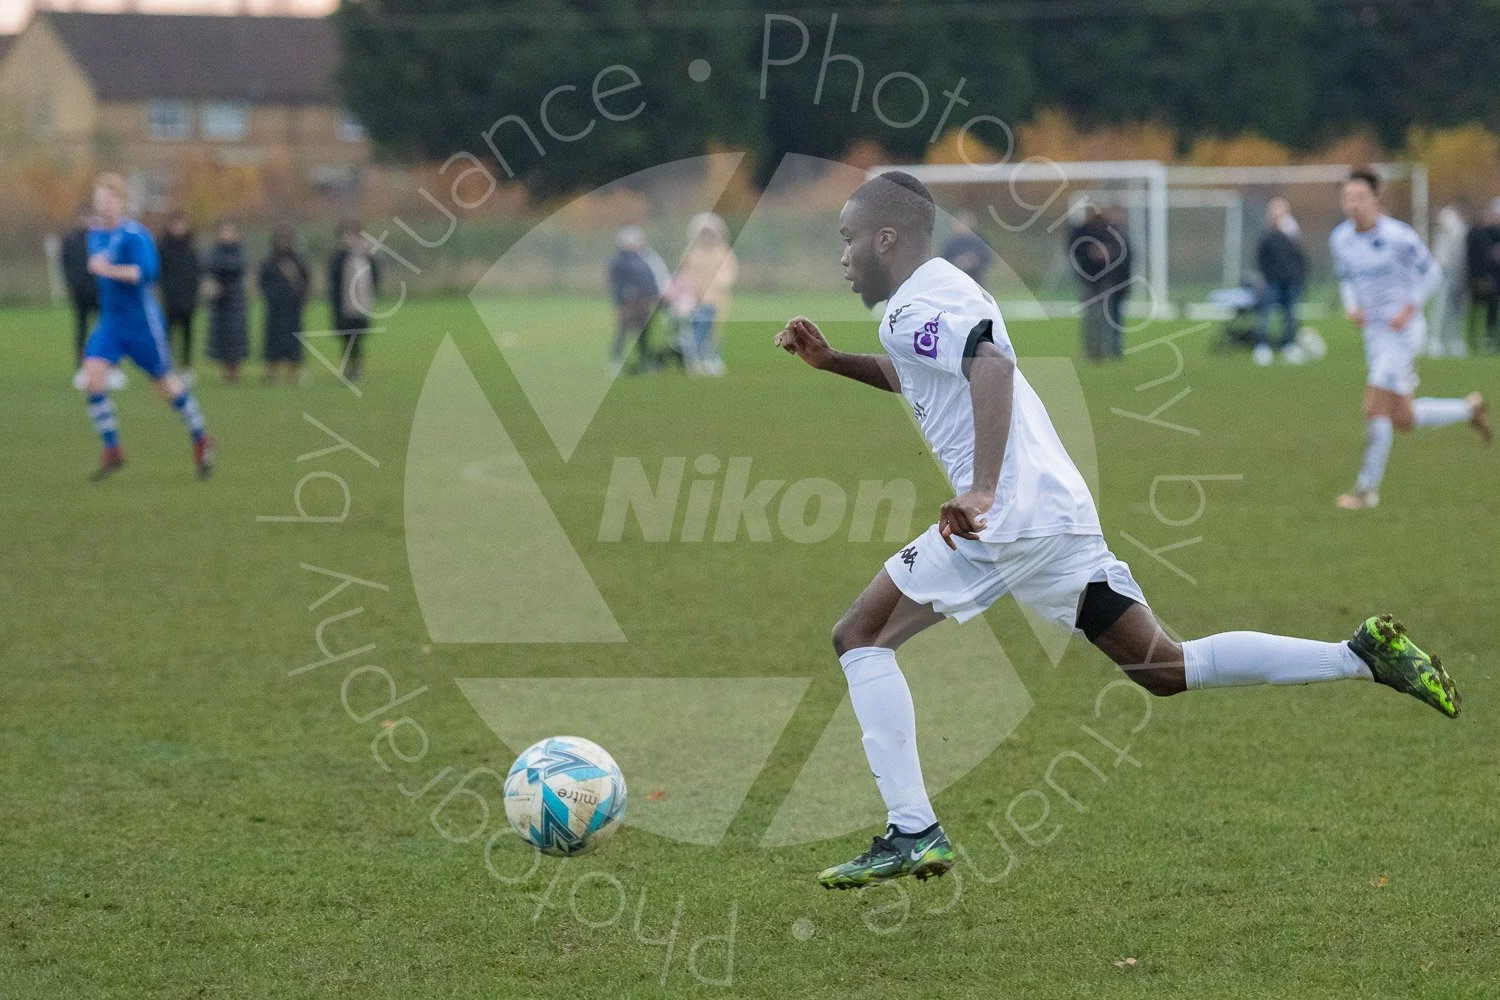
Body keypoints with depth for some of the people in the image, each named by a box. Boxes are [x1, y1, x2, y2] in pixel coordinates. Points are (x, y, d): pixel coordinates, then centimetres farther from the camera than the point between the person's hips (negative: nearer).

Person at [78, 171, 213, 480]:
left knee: (166, 385, 7)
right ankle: (112, 451, -6)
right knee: (93, 376, -14)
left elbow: (147, 272, -29)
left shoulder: (134, 235, -17)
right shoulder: (95, 236, 7)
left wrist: (109, 270, -33)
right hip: (109, 322, 6)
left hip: (142, 322, -6)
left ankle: (201, 441, 29)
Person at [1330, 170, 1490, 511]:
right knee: (1403, 420, 11)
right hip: (1374, 333, 7)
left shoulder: (1399, 236, -17)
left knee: (1375, 408, -14)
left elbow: (1431, 272, -5)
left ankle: (1367, 489, -3)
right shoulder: (1340, 238, 1)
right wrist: (1351, 308, -2)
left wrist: (1410, 308, -17)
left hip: (1403, 330, -7)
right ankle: (1469, 409, 34)